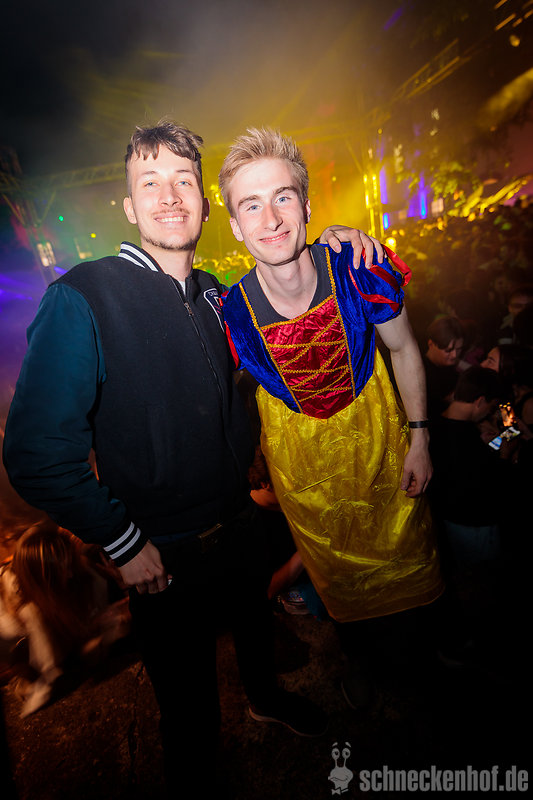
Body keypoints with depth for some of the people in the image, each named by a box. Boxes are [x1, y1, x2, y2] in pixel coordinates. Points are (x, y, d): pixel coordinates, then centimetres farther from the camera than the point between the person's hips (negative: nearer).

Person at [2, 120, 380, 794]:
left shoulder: (215, 297, -1)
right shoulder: (82, 298, -20)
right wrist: (123, 544, -14)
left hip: (239, 524, 6)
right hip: (164, 555, -5)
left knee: (256, 625, 32)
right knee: (190, 710, 18)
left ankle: (265, 696, 66)